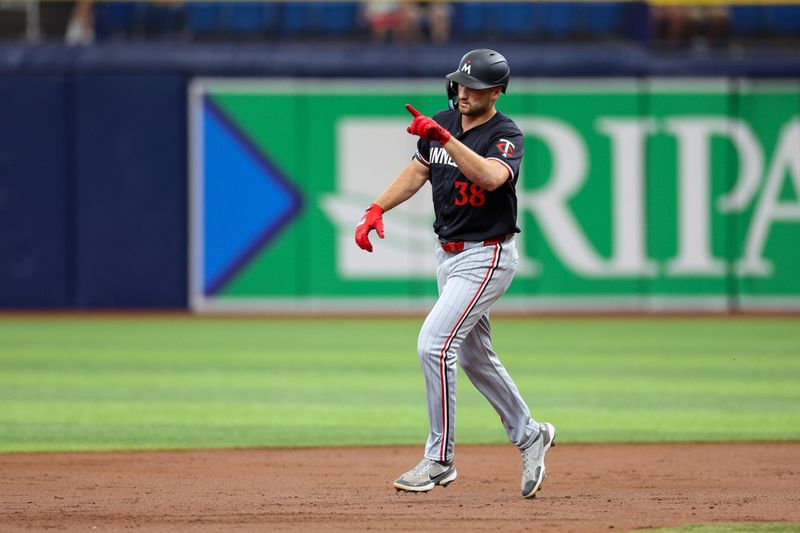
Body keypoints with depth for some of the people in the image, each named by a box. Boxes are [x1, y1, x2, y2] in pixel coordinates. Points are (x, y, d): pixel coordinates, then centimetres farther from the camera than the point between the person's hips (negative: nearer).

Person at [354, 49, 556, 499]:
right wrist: (377, 209, -1)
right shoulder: (442, 123, 5)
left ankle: (440, 461, -10)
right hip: (449, 255, 8)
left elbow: (491, 177, -35)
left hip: (487, 256, -8)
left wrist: (444, 138, -42)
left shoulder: (506, 136, -16)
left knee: (434, 344, -18)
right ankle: (530, 436, 33)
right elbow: (417, 173, 13)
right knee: (474, 356, 16)